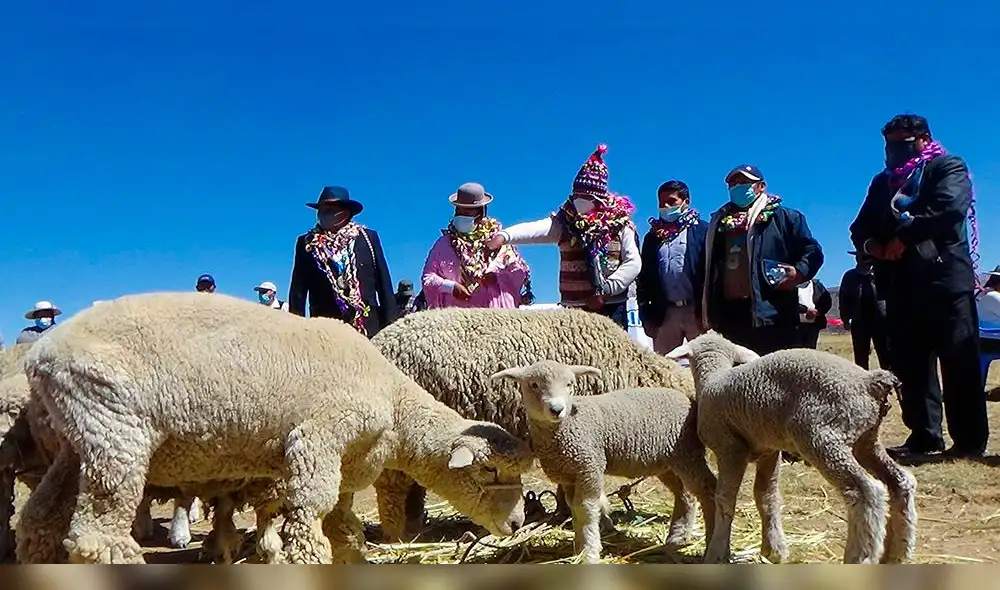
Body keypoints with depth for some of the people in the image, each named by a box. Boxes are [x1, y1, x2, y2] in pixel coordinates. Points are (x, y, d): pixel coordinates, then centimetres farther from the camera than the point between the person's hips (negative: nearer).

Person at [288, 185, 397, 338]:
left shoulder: (368, 237, 10)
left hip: (367, 326, 0)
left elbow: (384, 285, 8)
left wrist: (390, 325, 2)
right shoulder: (306, 243, 10)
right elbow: (298, 291, 7)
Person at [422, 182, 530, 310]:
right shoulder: (444, 243, 10)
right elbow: (428, 276, 7)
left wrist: (496, 276, -7)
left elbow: (520, 269, 9)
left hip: (493, 309, 0)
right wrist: (451, 287, -10)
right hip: (455, 311, 0)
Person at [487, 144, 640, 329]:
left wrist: (605, 290, -14)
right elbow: (535, 229, -14)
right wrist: (504, 235, -33)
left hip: (611, 308, -1)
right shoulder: (565, 222, 4)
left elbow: (633, 263, -4)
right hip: (573, 309, 2)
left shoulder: (619, 224, 1)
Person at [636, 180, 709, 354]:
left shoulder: (702, 231, 1)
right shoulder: (653, 236, 14)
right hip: (665, 312, 4)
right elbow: (644, 276, 12)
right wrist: (646, 316, 6)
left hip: (696, 311, -4)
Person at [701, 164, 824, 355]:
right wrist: (708, 311, 12)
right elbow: (708, 266, 20)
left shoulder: (784, 216, 7)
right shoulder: (719, 221, 20)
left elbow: (812, 251, 3)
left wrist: (799, 272, -17)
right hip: (729, 312, 5)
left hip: (772, 313, -5)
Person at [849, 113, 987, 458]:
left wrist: (904, 235, -12)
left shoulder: (948, 167, 5)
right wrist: (871, 244, -6)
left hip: (945, 277, -6)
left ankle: (970, 441, 1)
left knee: (959, 359, -5)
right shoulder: (882, 181, 22)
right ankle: (924, 436, 13)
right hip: (901, 284, 6)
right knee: (909, 363, 5)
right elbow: (861, 227, 16)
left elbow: (949, 208, -14)